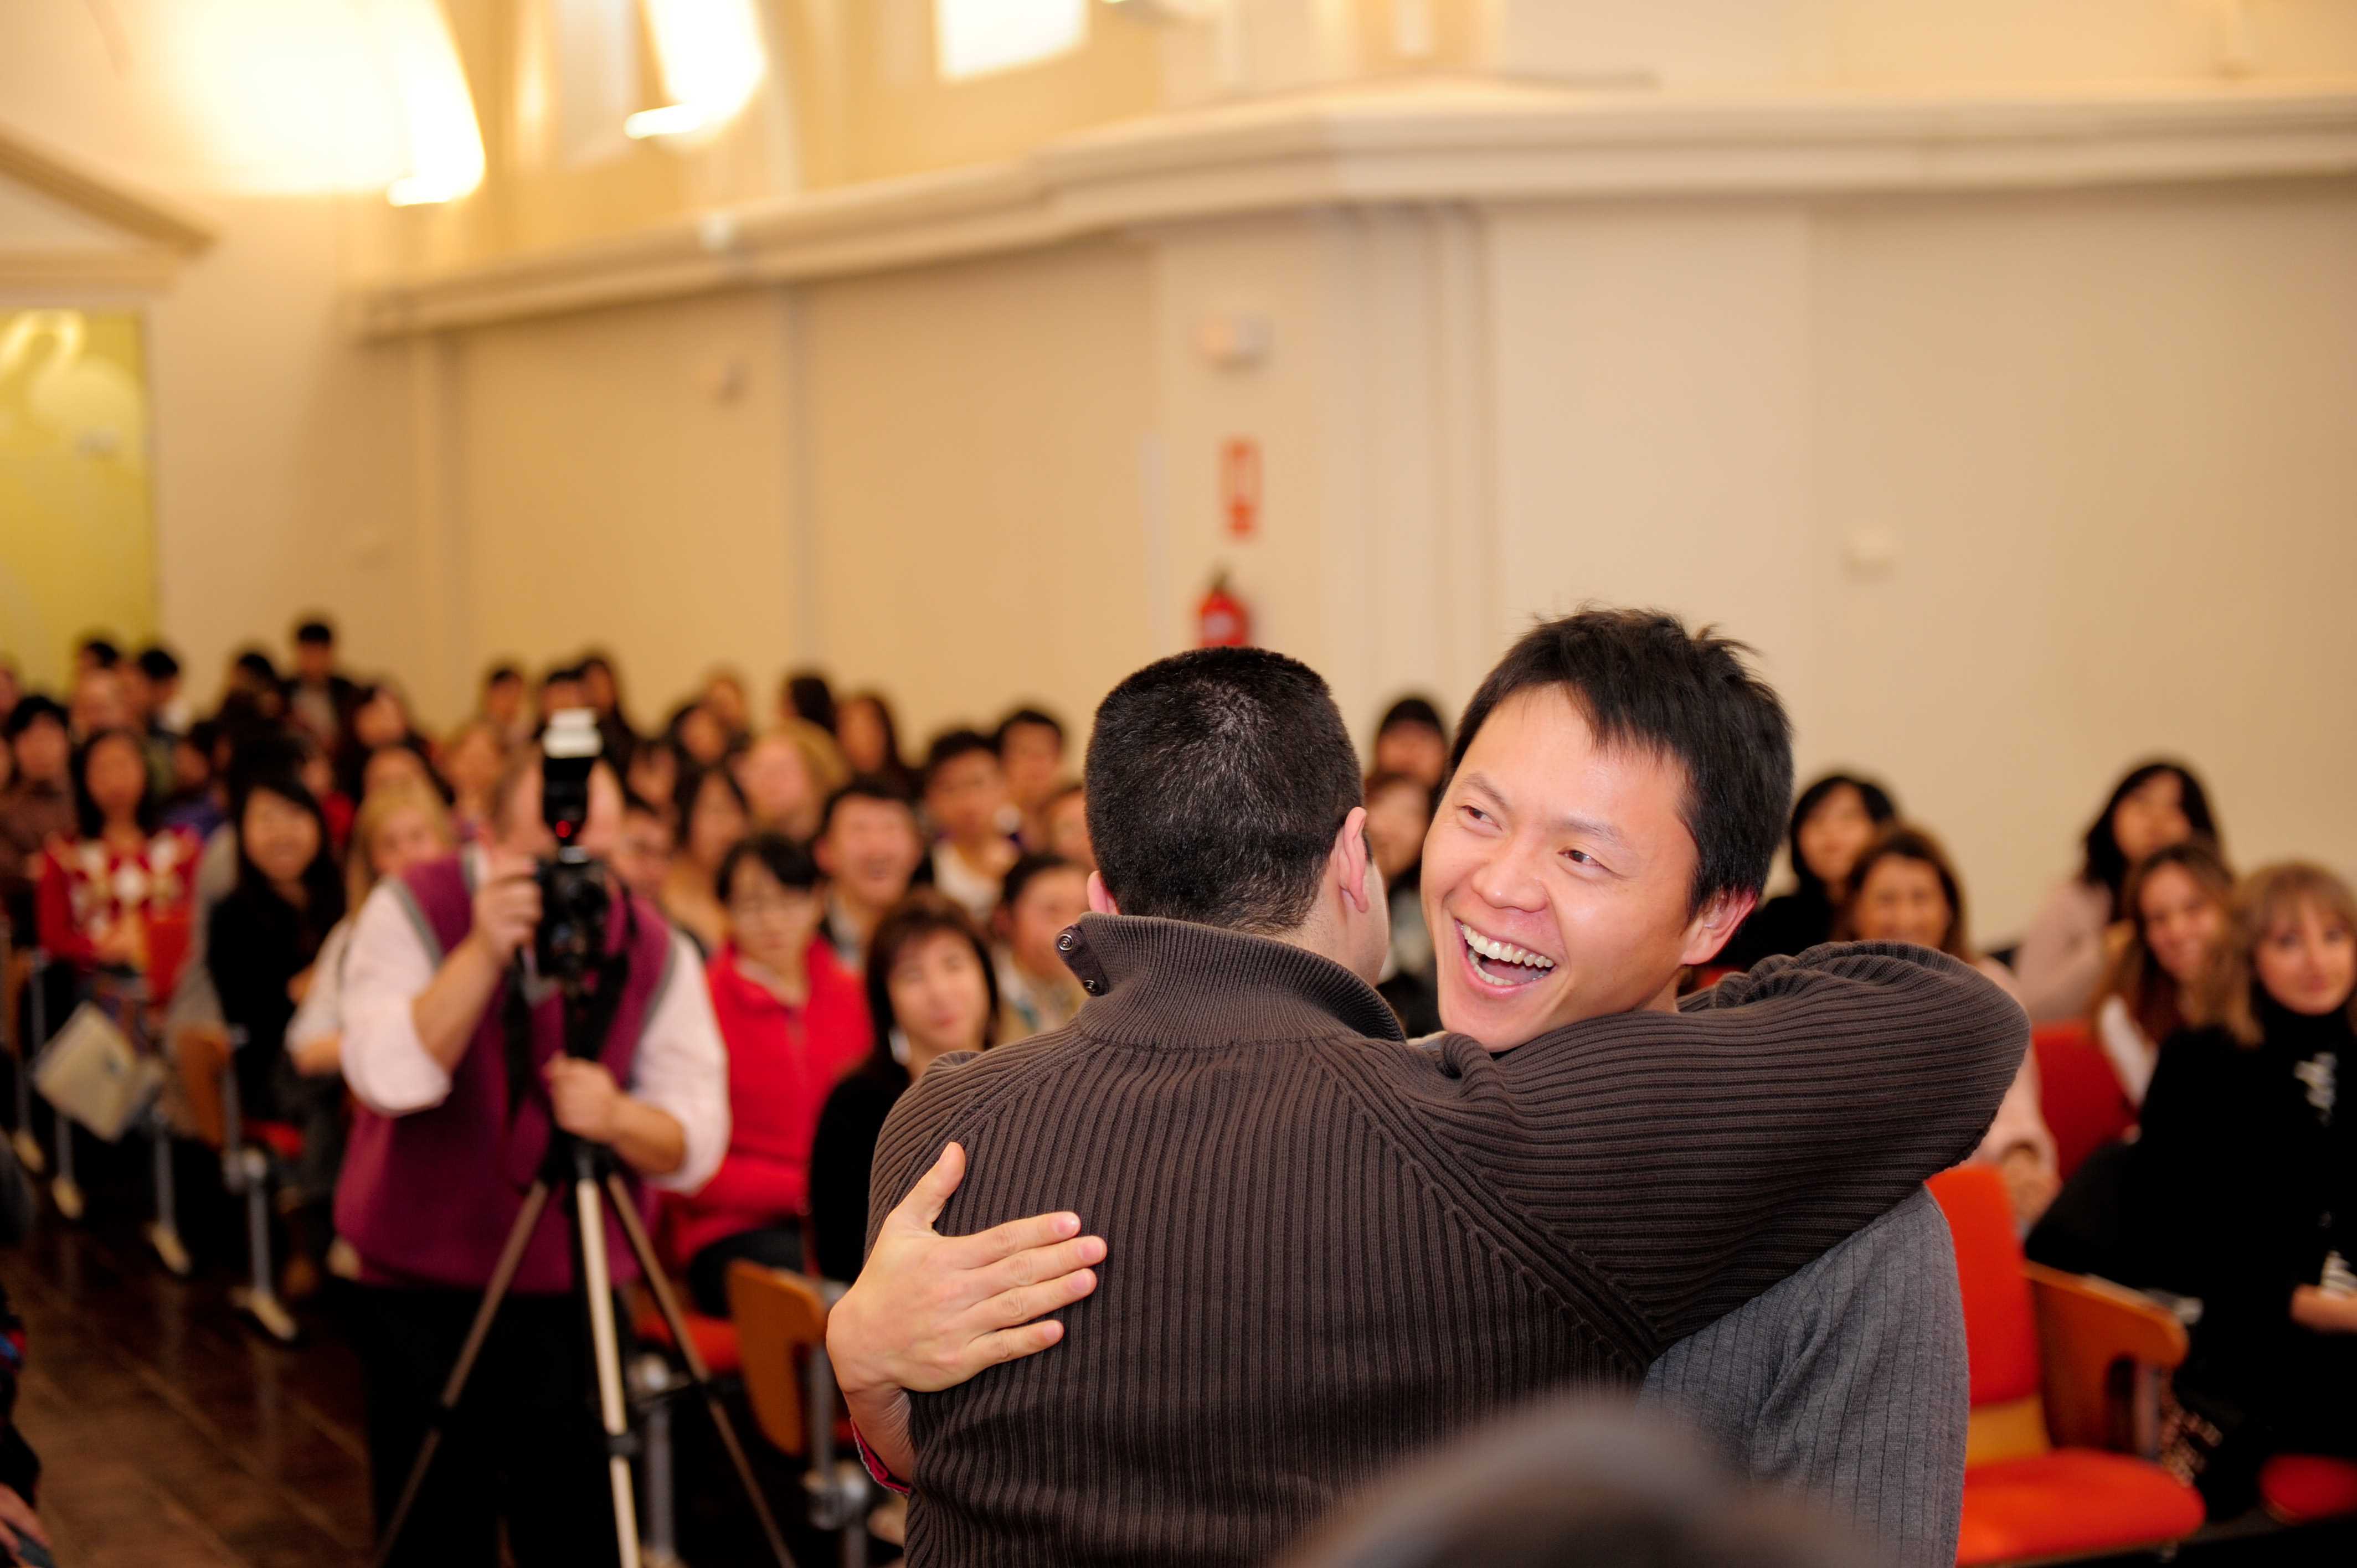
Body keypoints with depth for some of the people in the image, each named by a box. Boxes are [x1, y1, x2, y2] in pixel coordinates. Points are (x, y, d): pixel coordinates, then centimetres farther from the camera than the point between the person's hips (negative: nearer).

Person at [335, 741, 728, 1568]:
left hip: (573, 1291, 1)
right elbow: (387, 1077, -27)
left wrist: (617, 1119, -31)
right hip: (421, 1283, -1)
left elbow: (696, 1144, -10)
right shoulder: (414, 908, -10)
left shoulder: (652, 948, -4)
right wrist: (484, 951, -37)